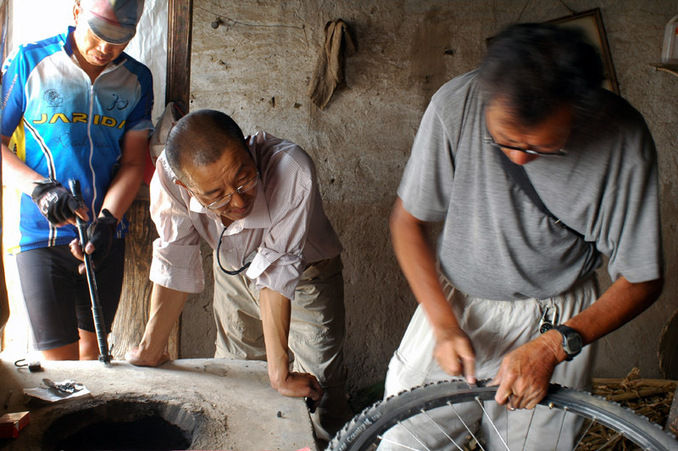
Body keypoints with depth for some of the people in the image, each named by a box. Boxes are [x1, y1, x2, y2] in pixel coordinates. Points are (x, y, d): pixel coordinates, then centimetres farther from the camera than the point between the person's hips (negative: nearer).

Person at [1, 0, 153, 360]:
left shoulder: (137, 79, 4)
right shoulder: (29, 62, -5)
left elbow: (133, 162, 3)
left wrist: (107, 220, -13)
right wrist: (38, 187, -21)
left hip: (105, 236, 4)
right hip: (41, 234, -3)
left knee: (92, 351, 14)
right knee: (61, 361, -5)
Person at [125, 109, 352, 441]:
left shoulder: (292, 172, -41)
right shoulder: (169, 177, -31)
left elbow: (277, 273, -36)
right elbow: (175, 265, -20)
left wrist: (279, 373, -33)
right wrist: (151, 349, -13)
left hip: (305, 274, -2)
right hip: (234, 274, 3)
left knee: (319, 392, -4)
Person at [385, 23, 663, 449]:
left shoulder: (622, 136, -22)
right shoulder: (455, 105, -22)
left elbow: (641, 280, -10)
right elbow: (407, 221, -6)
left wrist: (552, 346, -21)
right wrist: (444, 324, -13)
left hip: (559, 321, 0)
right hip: (452, 301, 1)